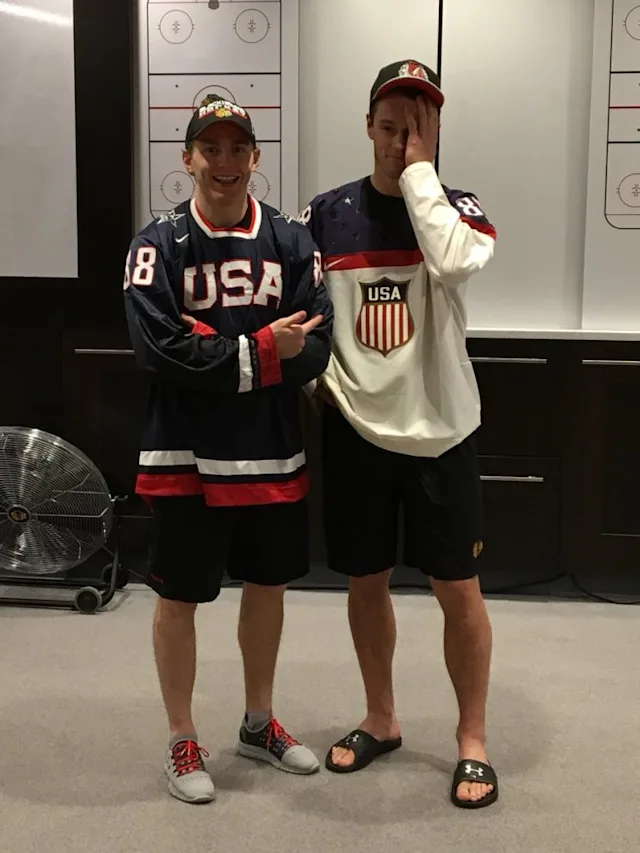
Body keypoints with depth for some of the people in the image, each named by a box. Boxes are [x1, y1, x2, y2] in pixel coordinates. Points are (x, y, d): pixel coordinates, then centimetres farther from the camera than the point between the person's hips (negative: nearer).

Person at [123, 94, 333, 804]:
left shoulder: (291, 241, 2)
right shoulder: (159, 244, -7)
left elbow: (314, 349, -9)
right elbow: (159, 351, -19)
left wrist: (215, 355, -19)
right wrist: (263, 351, -19)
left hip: (273, 454, 4)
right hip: (184, 457, -3)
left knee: (267, 586, 16)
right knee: (178, 597, 7)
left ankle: (258, 724, 37)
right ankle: (182, 742, 27)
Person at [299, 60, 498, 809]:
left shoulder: (458, 208, -2)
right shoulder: (326, 213, 2)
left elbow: (455, 264, -25)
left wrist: (418, 172, -17)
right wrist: (326, 378, -3)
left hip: (439, 431, -2)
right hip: (354, 429, 2)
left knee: (458, 589, 3)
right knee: (365, 581, 12)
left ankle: (472, 740, 21)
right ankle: (380, 721, 33)